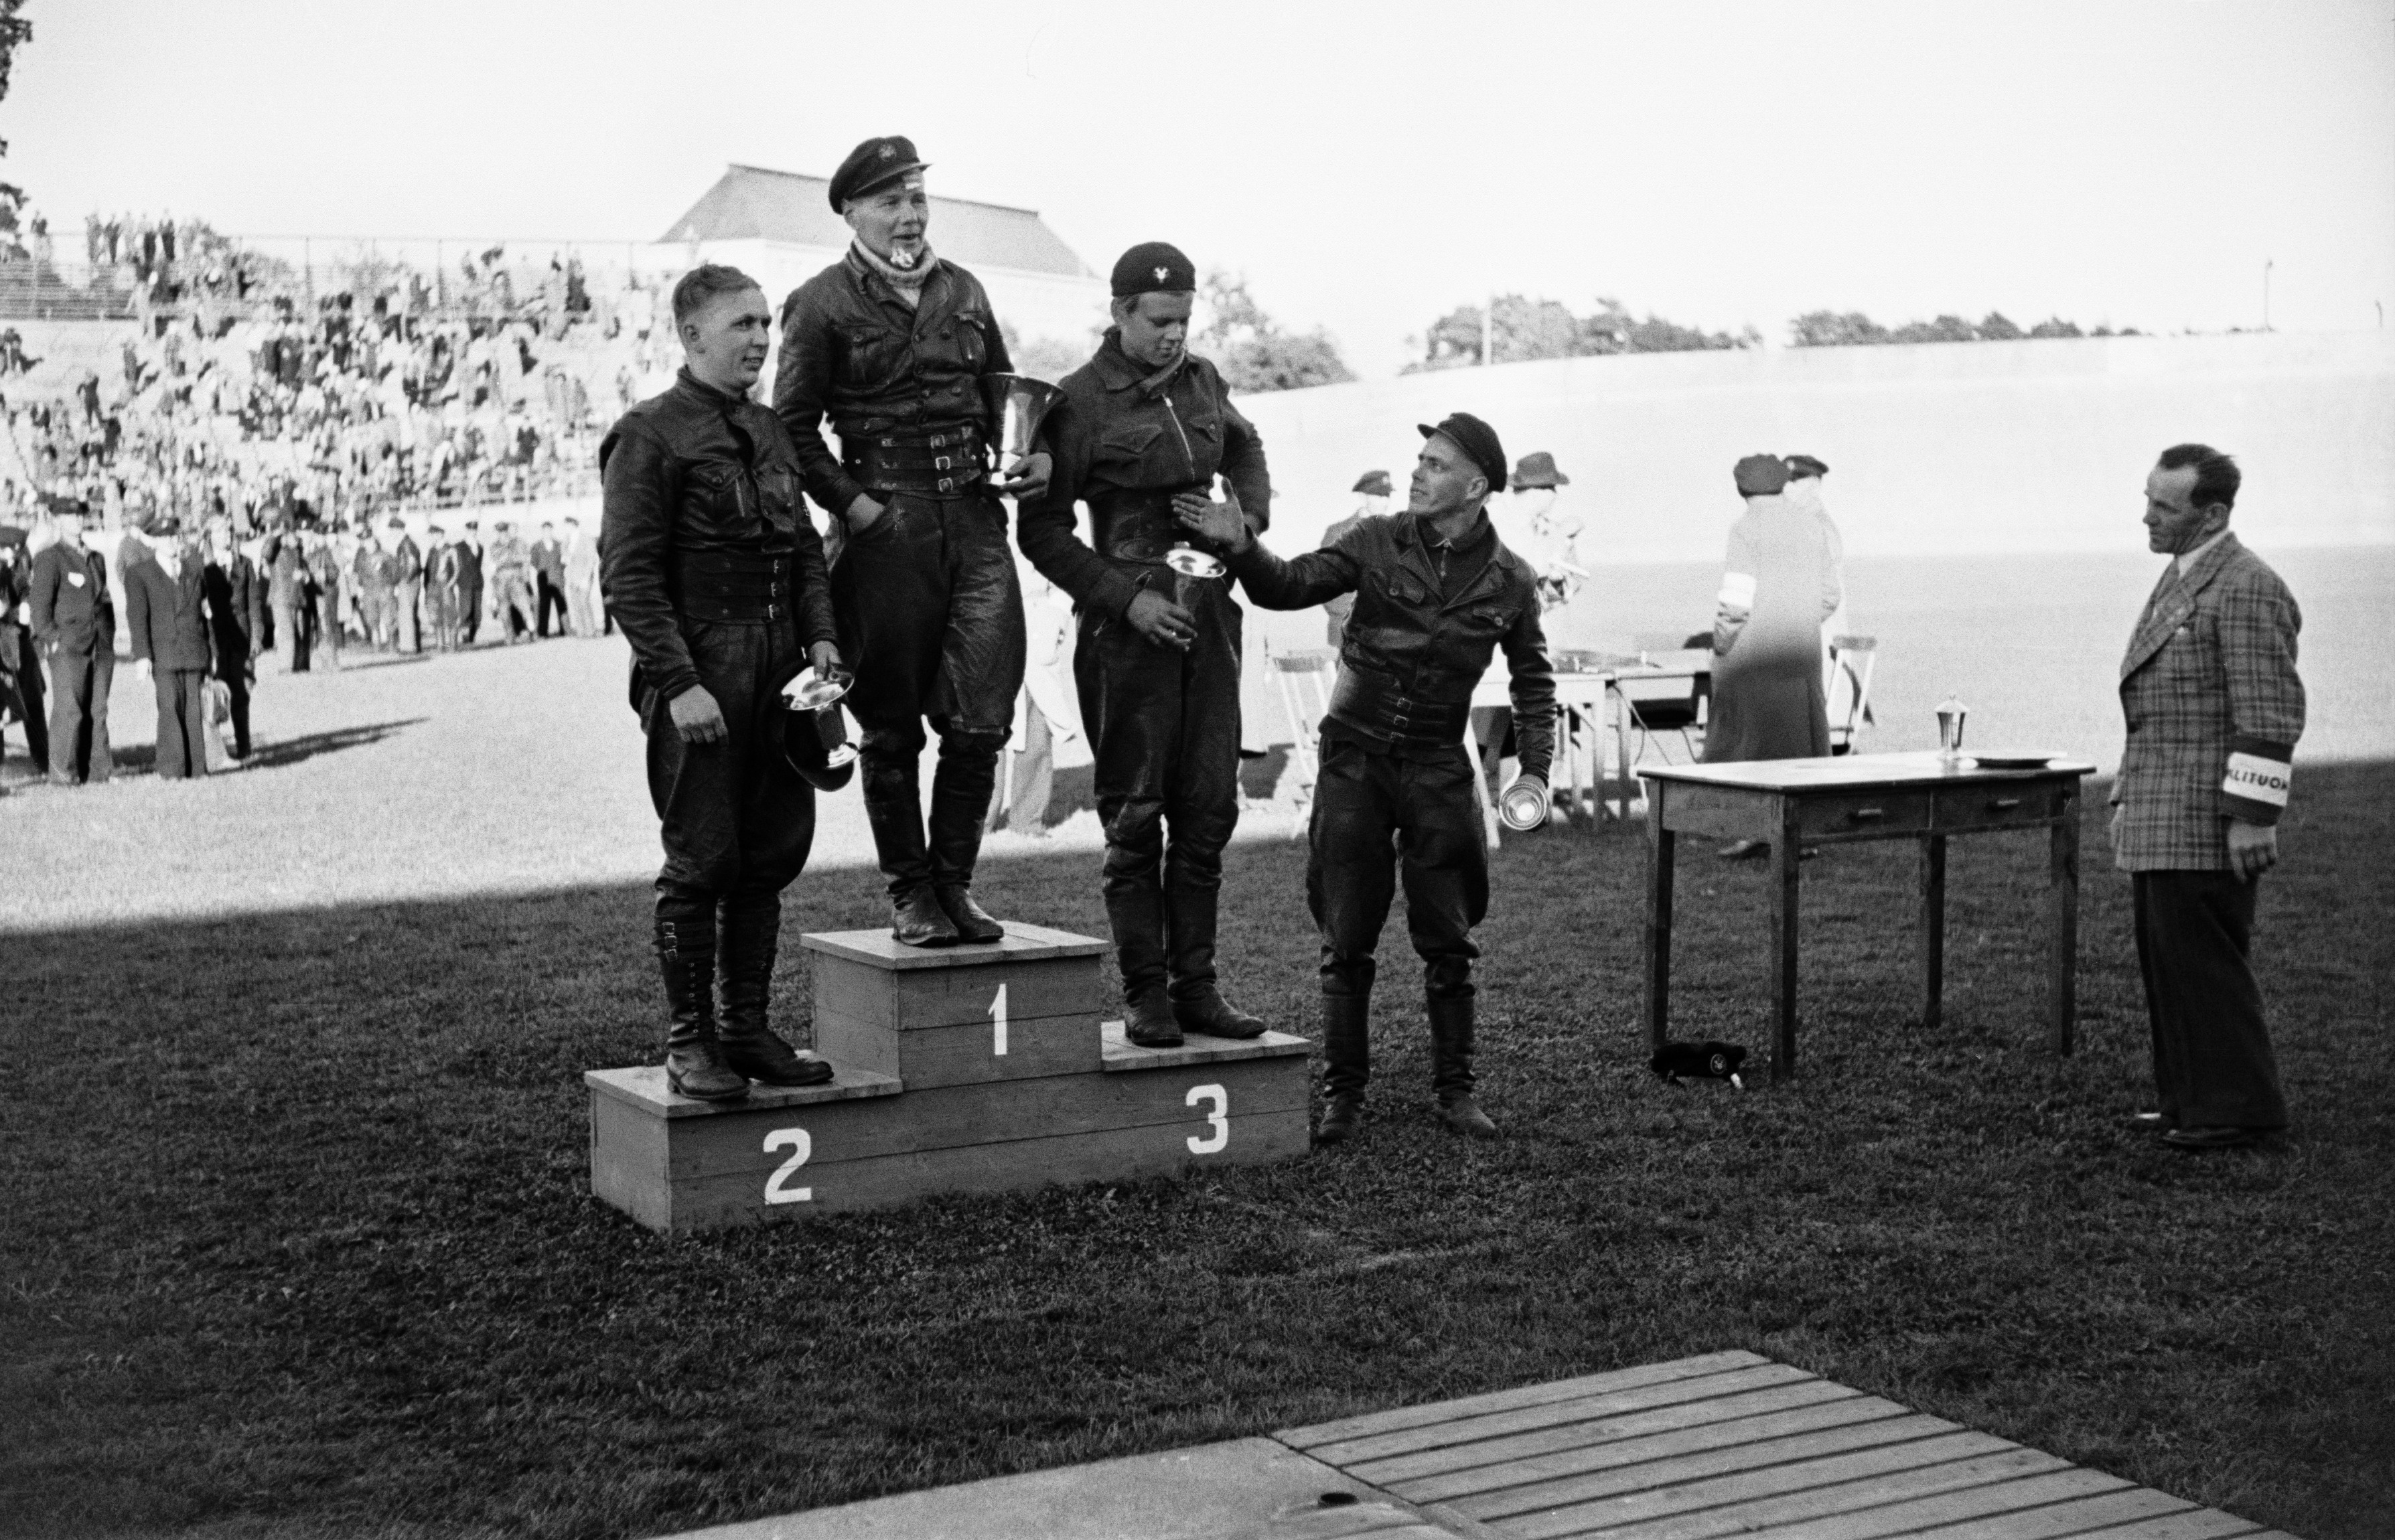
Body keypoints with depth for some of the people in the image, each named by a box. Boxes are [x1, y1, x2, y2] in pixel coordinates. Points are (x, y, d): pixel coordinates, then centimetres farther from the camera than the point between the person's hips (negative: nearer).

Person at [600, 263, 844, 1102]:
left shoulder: (770, 432, 16)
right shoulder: (649, 435, -7)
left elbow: (804, 549, 22)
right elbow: (629, 573, -12)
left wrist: (820, 635, 6)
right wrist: (679, 683, -18)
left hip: (779, 674, 7)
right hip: (697, 681, -7)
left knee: (772, 855, 9)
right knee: (702, 861, -3)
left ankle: (748, 1029, 19)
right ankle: (688, 1040, 7)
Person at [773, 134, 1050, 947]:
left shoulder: (963, 291, 15)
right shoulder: (823, 305, -1)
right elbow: (793, 427, -2)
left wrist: (1034, 453, 6)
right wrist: (851, 502, -12)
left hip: (976, 520, 4)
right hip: (885, 527, -4)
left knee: (982, 718, -1)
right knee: (891, 726, 4)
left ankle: (954, 882, 14)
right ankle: (910, 895, 15)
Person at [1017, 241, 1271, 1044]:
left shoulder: (1202, 380, 9)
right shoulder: (1080, 402, -7)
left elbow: (1245, 449, 30)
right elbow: (1040, 528, -6)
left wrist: (1247, 520, 10)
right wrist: (1127, 597, -14)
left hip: (1209, 612, 5)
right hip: (1129, 620, -5)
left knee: (1208, 809, 5)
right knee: (1135, 814, -2)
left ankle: (1196, 987, 11)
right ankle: (1144, 995, 4)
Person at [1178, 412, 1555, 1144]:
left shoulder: (1509, 581, 1)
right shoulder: (1377, 542, -1)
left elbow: (1533, 680, 12)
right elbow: (1290, 586, -6)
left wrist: (1535, 769, 2)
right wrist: (1241, 546, -25)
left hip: (1437, 769, 0)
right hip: (1354, 756, 0)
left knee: (1447, 942, 3)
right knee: (1346, 940, 1)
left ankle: (1455, 1091, 16)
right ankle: (1343, 1094, 10)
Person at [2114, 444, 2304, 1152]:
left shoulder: (2246, 589, -13)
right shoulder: (2179, 581, 18)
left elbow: (2270, 715, -18)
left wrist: (2254, 817, -21)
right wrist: (2127, 798, 22)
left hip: (2207, 825, -10)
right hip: (2160, 824, 10)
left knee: (2202, 962, -7)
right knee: (2168, 960, 12)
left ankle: (2238, 1108, 2)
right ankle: (2192, 1099, 20)